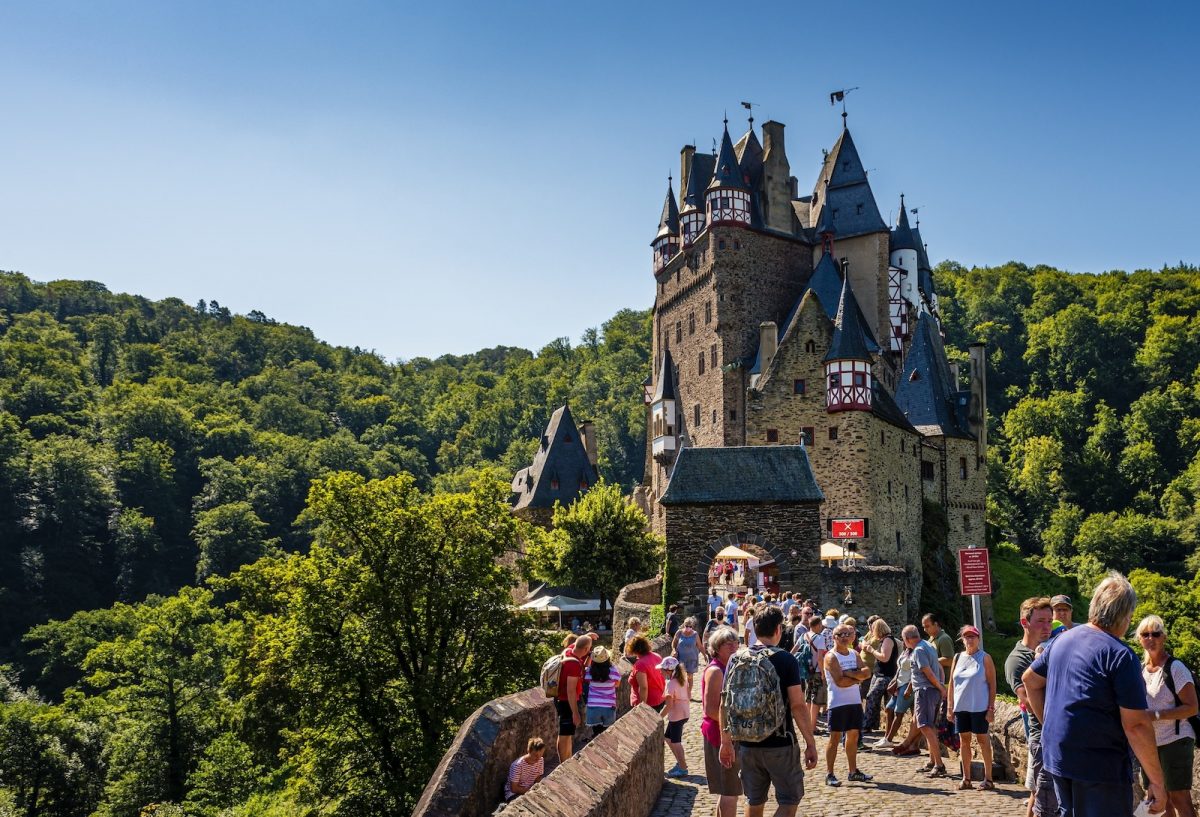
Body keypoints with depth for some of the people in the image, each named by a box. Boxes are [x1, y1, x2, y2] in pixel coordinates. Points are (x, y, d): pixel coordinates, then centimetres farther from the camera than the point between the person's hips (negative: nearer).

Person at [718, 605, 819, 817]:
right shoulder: (786, 660, -11)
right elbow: (797, 706, -14)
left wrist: (726, 741, 9)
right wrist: (810, 743, -6)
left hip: (748, 744, 4)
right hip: (780, 744, -4)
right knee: (789, 800, 8)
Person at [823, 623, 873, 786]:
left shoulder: (854, 654, 12)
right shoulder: (831, 657, -10)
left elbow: (867, 673, -2)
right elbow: (840, 681, -20)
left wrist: (849, 673, -16)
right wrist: (858, 677, -8)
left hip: (855, 701, 7)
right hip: (838, 703, -7)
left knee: (853, 735, 13)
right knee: (835, 737, -4)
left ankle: (853, 771, 23)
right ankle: (829, 774, 0)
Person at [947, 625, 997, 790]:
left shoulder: (985, 658, -3)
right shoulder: (958, 658, 9)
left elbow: (992, 684, -5)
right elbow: (952, 683, 12)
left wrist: (991, 708, -10)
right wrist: (949, 707, 8)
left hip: (979, 707, -4)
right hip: (960, 707, 4)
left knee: (982, 740, 0)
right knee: (964, 740, 9)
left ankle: (988, 779, 8)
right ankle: (966, 778, 16)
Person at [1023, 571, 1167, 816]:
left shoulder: (1061, 640, 7)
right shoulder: (1120, 656, -16)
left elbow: (1029, 680, 19)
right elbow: (1137, 725, -18)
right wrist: (1156, 781, -12)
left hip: (1056, 757, 7)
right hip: (1100, 767, -7)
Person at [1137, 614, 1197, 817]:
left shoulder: (1175, 668, -12)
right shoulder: (1141, 669, 8)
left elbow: (1192, 707, -15)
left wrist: (1156, 715, -24)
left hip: (1175, 741, -7)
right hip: (1150, 744, 7)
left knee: (1180, 799, -5)